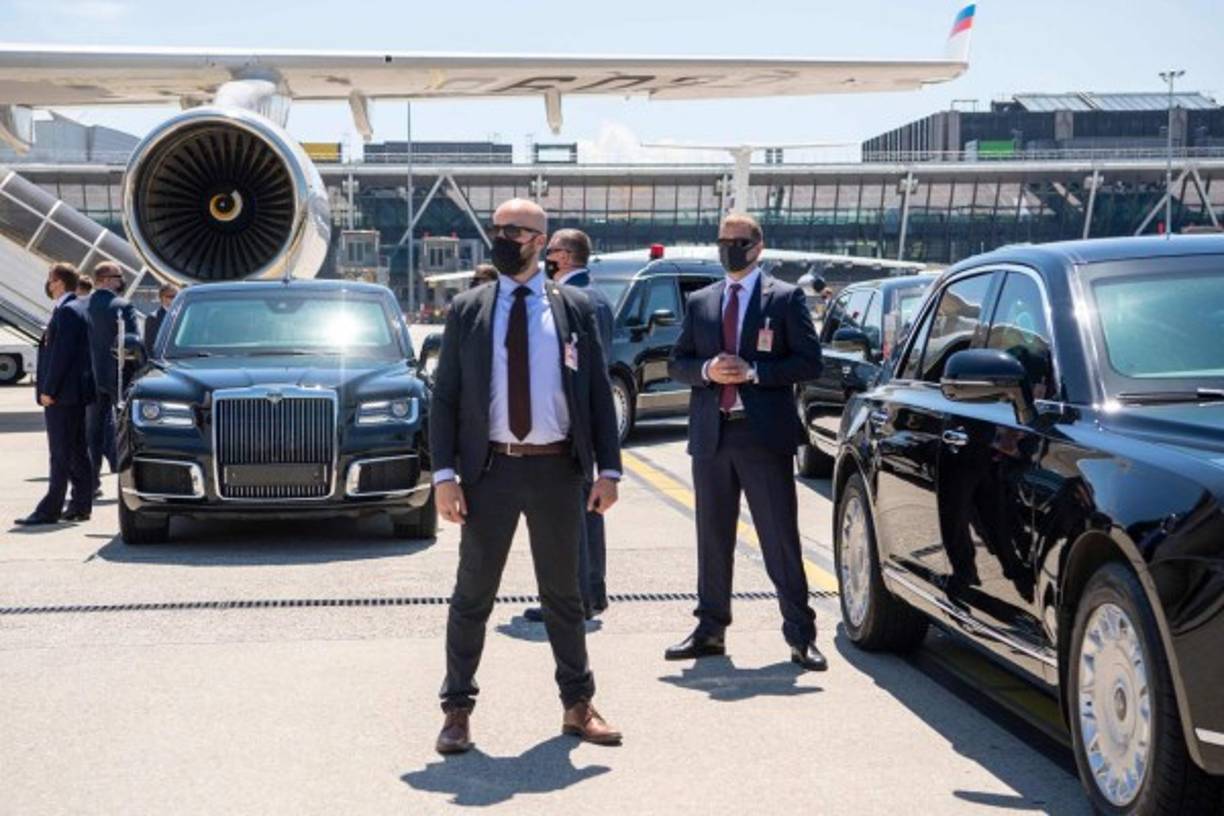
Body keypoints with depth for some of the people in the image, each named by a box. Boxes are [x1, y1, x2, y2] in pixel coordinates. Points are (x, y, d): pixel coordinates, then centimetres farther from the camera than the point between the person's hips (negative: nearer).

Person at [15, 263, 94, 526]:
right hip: (74, 394, 10)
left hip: (62, 395, -10)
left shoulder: (66, 311, -15)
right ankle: (81, 505, 16)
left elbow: (61, 353, -21)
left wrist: (48, 390, -19)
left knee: (61, 454, -8)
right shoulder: (73, 310, 16)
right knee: (76, 452, 12)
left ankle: (51, 509, -7)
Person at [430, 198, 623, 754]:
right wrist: (445, 473, -7)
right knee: (472, 594, 5)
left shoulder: (574, 309, 4)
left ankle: (578, 705, 24)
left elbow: (598, 392, 5)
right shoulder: (467, 310, 4)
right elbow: (444, 396, 2)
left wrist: (608, 469, -2)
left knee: (564, 593, 12)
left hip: (556, 469, 0)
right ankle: (457, 710, 16)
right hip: (489, 470, 0)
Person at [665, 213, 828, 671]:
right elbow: (676, 364, 12)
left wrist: (753, 371, -15)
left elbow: (810, 363, -5)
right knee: (712, 539, 11)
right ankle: (710, 630, 20)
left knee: (781, 539, -2)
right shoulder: (700, 302, 13)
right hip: (711, 434, 4)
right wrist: (707, 370, -9)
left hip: (764, 435, -4)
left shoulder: (786, 298, 1)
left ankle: (800, 635, 4)